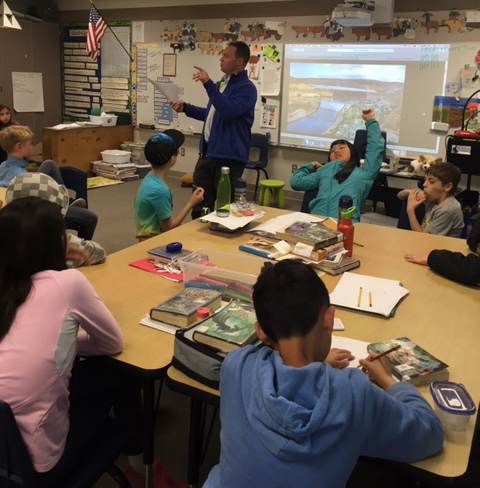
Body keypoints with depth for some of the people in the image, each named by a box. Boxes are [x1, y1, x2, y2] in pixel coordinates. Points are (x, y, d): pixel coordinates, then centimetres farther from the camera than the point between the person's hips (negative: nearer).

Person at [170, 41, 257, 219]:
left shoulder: (246, 88, -11)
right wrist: (185, 107, 19)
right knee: (200, 205, 12)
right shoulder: (220, 84, 18)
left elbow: (228, 111, -28)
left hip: (228, 157, -8)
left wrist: (208, 84, -29)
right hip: (207, 153, 9)